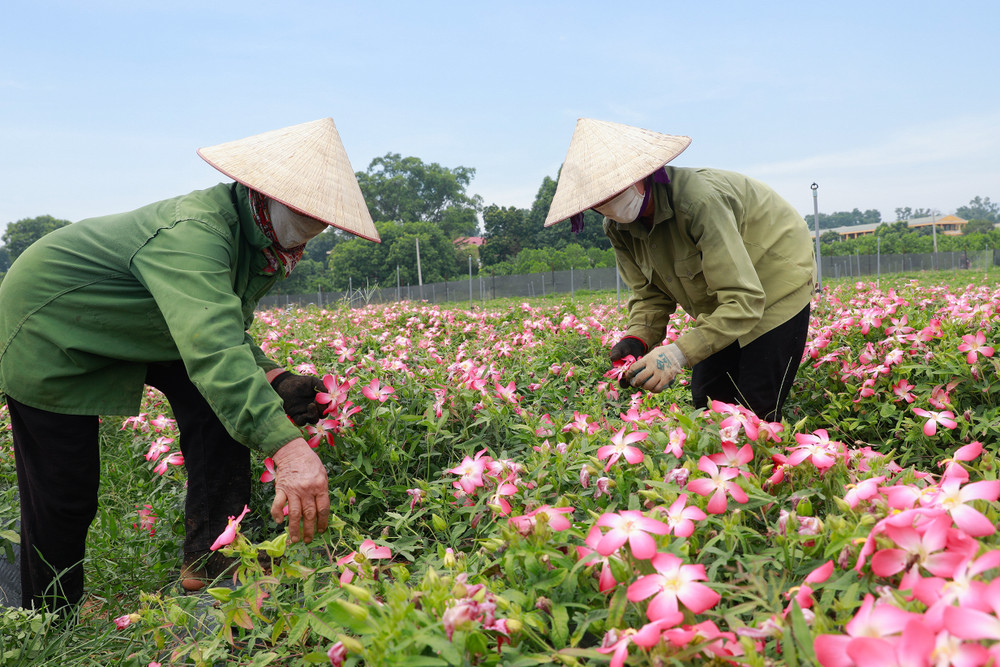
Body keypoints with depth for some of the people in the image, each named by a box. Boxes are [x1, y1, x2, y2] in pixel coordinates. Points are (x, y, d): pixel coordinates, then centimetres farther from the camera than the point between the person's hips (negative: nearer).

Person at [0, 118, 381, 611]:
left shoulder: (258, 240, -8)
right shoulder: (195, 232, -37)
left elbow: (227, 334, 5)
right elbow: (212, 349, -53)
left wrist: (272, 377, -15)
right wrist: (286, 445, -64)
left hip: (134, 329, 8)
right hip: (47, 329, -8)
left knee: (223, 397, -12)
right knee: (64, 496, -3)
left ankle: (211, 559, -7)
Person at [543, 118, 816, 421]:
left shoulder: (699, 200, -37)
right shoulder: (619, 228, -12)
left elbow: (744, 299, -37)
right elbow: (651, 295, -4)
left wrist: (679, 352, -45)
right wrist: (637, 338, -25)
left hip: (776, 280, -7)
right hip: (720, 301, 7)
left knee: (758, 410, -12)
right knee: (706, 397, 3)